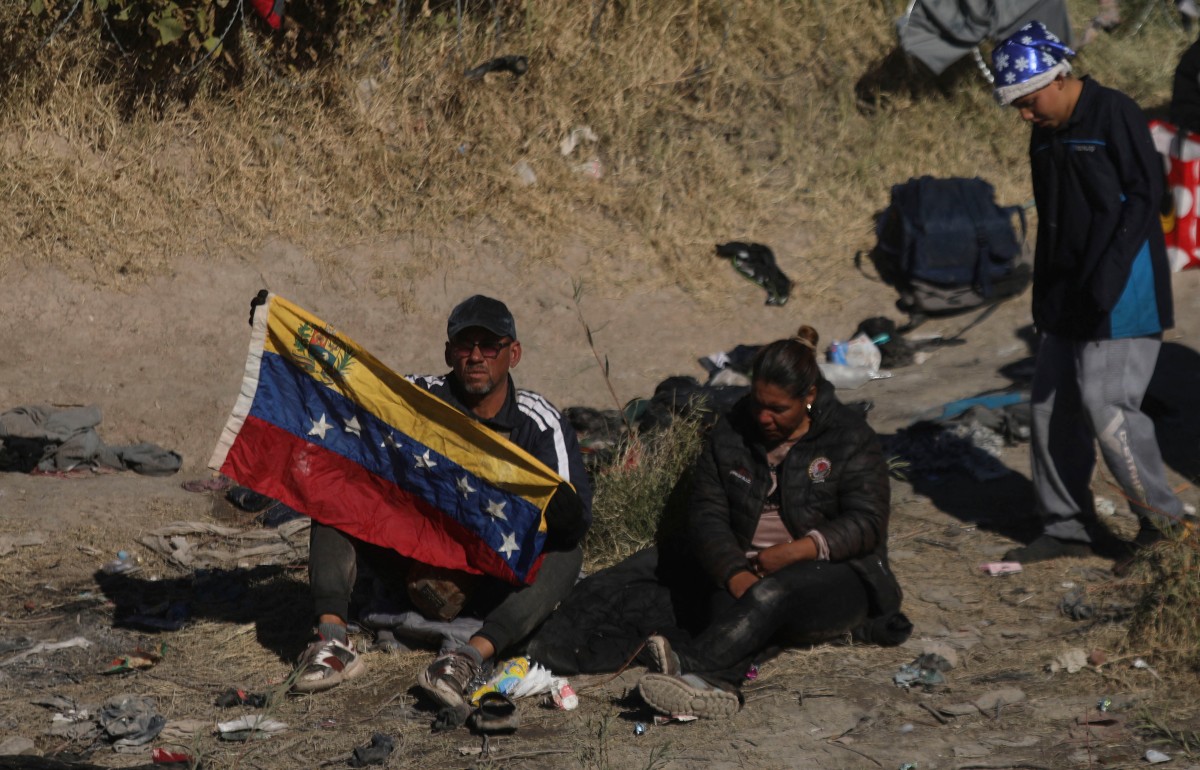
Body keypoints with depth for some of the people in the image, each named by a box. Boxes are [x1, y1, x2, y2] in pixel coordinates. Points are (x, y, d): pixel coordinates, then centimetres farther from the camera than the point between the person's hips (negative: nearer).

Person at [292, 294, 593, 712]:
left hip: (494, 576, -2)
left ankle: (472, 656, -49)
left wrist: (559, 507, -43)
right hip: (414, 560, 2)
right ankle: (332, 640, -32)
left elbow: (576, 520, -19)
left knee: (565, 554, -30)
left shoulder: (540, 423, -8)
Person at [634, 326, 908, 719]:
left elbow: (866, 522, -9)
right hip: (747, 572, 3)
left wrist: (797, 550, -24)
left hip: (833, 577, -3)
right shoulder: (730, 432, 8)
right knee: (729, 601, -35)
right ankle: (717, 684, -65)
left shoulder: (850, 436, 0)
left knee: (773, 591, -38)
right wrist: (734, 574, -20)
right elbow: (707, 515, 1)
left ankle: (690, 663, -60)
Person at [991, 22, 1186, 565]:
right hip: (1067, 298, 9)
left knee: (1106, 406, -13)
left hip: (1121, 300, -9)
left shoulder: (1115, 114, -12)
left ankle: (1164, 518, 2)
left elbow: (1143, 197, -14)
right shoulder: (1046, 135, 12)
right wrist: (1045, 296, 15)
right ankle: (1066, 527, 17)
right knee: (1051, 408, 8)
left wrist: (1105, 281, -19)